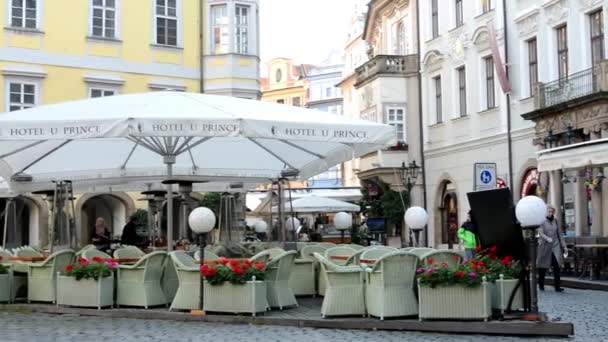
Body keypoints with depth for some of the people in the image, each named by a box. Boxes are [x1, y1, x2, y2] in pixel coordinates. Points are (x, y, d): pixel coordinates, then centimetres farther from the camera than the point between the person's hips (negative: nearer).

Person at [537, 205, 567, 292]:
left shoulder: (555, 221, 11)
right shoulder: (542, 221, -4)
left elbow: (559, 234, 16)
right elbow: (540, 232, -16)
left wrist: (563, 245, 14)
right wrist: (547, 238, -35)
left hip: (555, 246, 3)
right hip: (545, 246, -3)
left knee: (556, 265, -10)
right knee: (543, 267, 6)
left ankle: (557, 286, -10)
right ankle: (541, 285, 22)